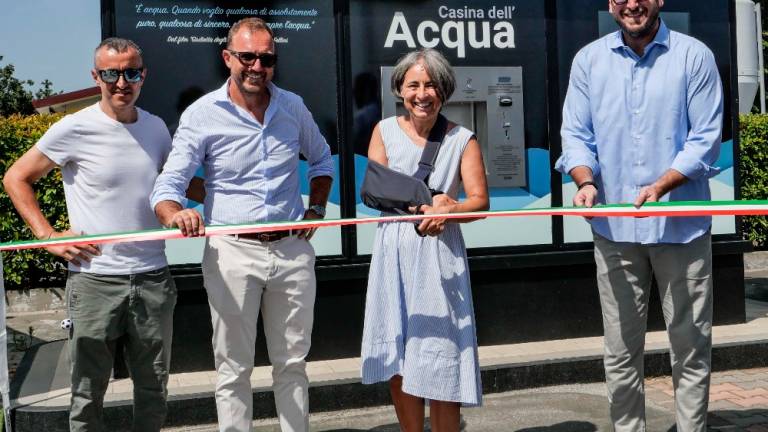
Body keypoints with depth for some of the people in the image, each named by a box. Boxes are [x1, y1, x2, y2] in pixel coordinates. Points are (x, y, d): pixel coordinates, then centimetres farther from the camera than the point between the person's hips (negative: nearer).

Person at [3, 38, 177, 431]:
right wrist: (49, 236, -6)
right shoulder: (75, 129, -6)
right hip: (95, 280, -4)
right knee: (88, 392, 7)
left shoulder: (156, 128, 7)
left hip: (153, 278, 4)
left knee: (153, 388, 13)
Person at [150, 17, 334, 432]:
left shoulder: (293, 106, 6)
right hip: (232, 252, -3)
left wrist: (316, 209, 9)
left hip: (292, 250, 3)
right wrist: (175, 213, -34)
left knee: (292, 362, 14)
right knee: (234, 367, 5)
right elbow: (168, 184, -11)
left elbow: (321, 159, 23)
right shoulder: (201, 114, -6)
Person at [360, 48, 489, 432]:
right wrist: (425, 205, -18)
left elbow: (480, 200, -4)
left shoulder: (462, 139, 3)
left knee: (438, 361, -2)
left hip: (439, 255, -2)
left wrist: (447, 211, -25)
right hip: (394, 253, 2)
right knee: (397, 361, 6)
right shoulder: (385, 130, 7)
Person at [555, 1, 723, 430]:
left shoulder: (694, 56, -1)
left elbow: (706, 138, -5)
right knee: (621, 350, 9)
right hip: (614, 227, 2)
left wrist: (661, 185, -21)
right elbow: (576, 134, 5)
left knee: (691, 345, 7)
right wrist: (585, 181, -15)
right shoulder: (589, 60, 7)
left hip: (681, 225, -2)